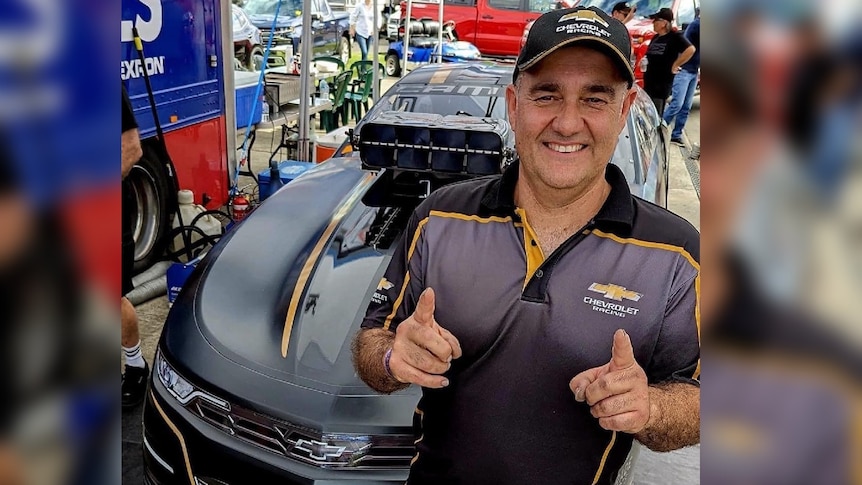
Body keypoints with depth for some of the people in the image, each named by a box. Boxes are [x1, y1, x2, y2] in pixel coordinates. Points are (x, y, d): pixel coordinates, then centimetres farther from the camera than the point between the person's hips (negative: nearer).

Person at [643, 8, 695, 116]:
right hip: (649, 82, 8)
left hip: (662, 84, -8)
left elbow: (690, 49, -26)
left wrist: (675, 65, -20)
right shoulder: (655, 37, 12)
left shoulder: (675, 37, -12)